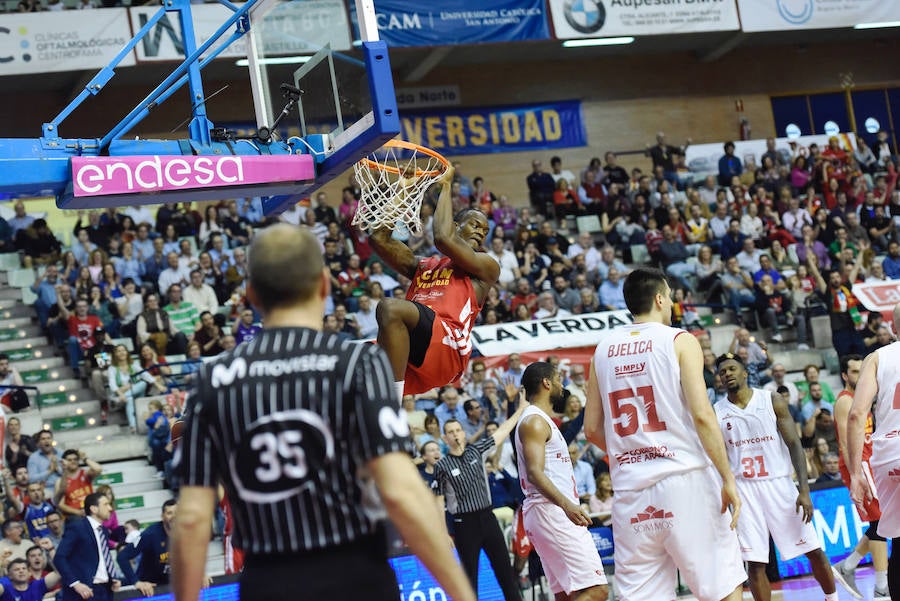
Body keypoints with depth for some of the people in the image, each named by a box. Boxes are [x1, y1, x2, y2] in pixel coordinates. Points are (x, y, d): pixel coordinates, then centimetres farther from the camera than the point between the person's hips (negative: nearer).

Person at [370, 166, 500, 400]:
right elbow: (379, 238, 26)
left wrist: (445, 186, 10)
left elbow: (444, 238, -1)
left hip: (447, 344, -6)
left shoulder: (487, 267, 16)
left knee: (390, 307, -31)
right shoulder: (423, 266, 36)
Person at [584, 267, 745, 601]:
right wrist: (728, 478, -7)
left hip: (629, 486, 4)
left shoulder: (604, 350, 12)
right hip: (683, 479, -4)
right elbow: (702, 416, -11)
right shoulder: (679, 341, -2)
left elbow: (592, 429, 13)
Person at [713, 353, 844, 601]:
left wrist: (804, 490, -12)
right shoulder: (716, 413, 4)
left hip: (779, 484, 0)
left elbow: (794, 444, -3)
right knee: (755, 562, -3)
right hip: (743, 489, 0)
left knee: (814, 550, 2)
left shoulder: (773, 401, 0)